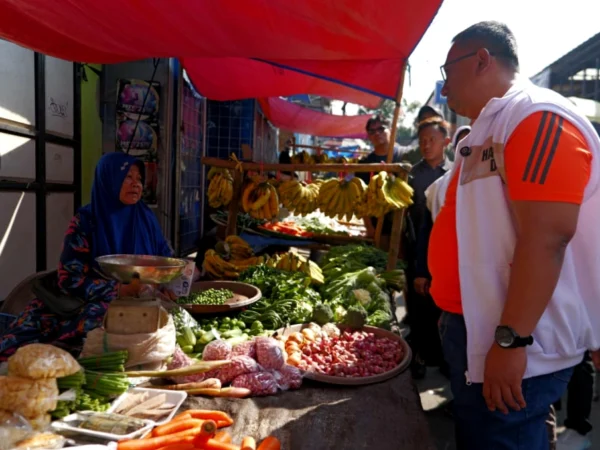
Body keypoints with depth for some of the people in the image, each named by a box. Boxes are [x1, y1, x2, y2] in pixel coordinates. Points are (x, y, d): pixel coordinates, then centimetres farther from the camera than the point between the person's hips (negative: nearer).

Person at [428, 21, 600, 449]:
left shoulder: (539, 118, -16)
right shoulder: (488, 129, 15)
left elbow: (546, 238, -25)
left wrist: (510, 340, -25)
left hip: (512, 345, -9)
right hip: (474, 328, 10)